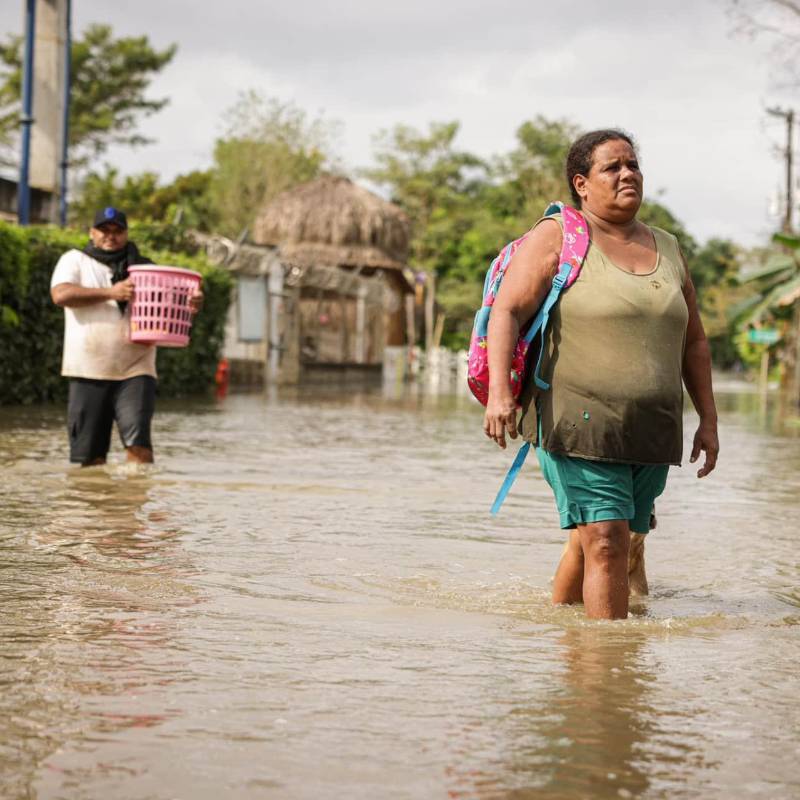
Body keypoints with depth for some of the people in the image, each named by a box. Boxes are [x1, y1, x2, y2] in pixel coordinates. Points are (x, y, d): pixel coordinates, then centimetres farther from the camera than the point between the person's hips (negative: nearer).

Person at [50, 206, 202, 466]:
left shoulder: (145, 267, 14)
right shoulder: (74, 260, 9)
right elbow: (60, 294, -9)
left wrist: (192, 303, -17)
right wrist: (110, 293, -18)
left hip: (134, 370, 0)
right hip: (88, 371, 0)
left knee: (138, 441, -15)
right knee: (90, 454, 4)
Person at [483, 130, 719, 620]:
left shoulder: (668, 249, 17)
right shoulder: (557, 238, 0)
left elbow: (694, 342, 22)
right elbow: (508, 310, -11)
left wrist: (709, 420, 17)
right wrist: (499, 390, -25)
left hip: (652, 430, 5)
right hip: (579, 423, -5)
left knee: (593, 540, 10)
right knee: (606, 539, -14)